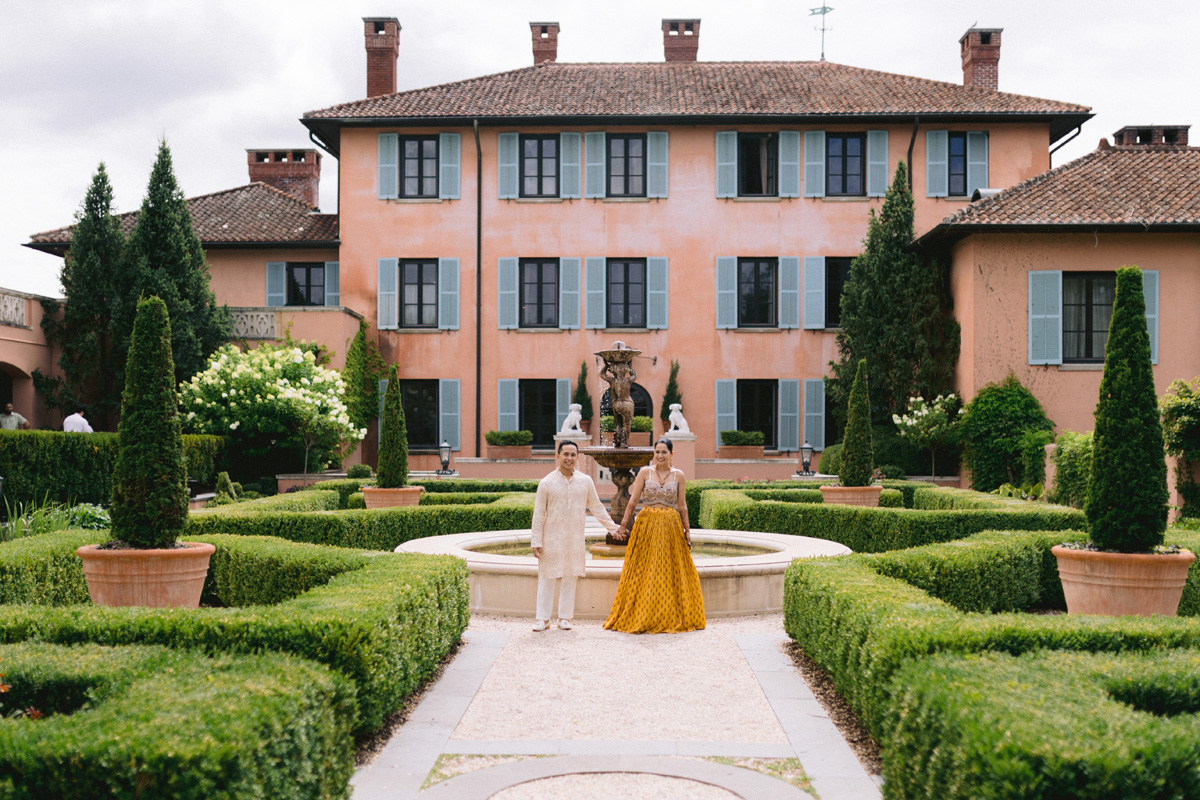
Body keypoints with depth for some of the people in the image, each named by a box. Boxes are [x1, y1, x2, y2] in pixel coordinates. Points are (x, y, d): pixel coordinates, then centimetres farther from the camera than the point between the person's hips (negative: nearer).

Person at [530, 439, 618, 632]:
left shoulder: (585, 481, 4)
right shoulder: (547, 482, -3)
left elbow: (596, 507, 14)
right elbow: (539, 514, -1)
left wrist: (613, 527, 13)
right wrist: (536, 542, -4)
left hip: (575, 540, 2)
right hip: (551, 540, -2)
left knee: (570, 578, 7)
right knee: (547, 578, 1)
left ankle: (565, 617, 17)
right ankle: (543, 618, 9)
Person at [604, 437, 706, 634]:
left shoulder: (678, 475, 5)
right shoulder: (645, 472, 2)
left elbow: (682, 506, 8)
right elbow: (633, 501, 1)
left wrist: (687, 530, 5)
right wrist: (623, 525, -3)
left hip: (671, 528, 1)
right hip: (647, 526, -1)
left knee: (671, 572, 2)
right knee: (644, 572, 0)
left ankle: (671, 617, 12)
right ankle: (641, 617, 8)